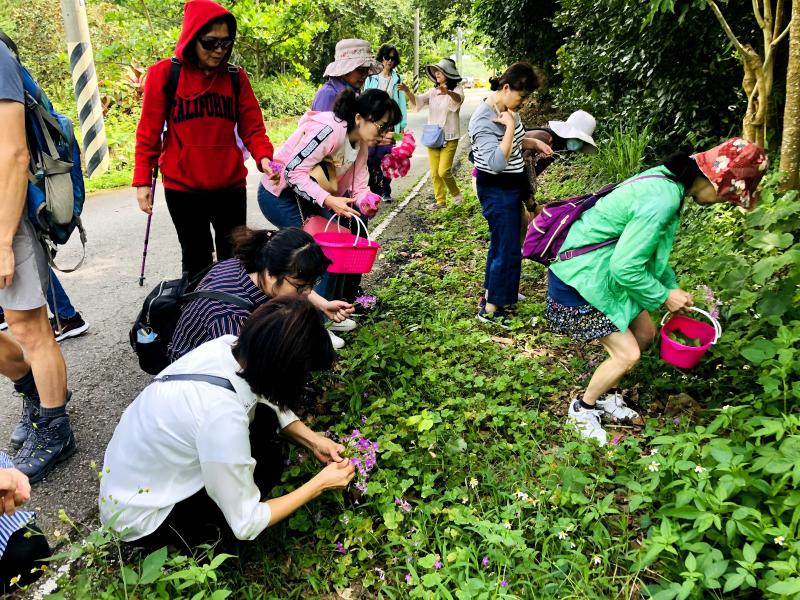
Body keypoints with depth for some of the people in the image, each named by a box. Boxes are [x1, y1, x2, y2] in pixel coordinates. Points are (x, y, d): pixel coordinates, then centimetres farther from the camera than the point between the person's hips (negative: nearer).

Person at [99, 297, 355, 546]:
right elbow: (245, 524, -25)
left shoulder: (228, 346, -18)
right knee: (267, 466, -8)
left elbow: (270, 401, 4)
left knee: (265, 417, -3)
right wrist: (319, 484, -17)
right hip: (139, 518, -7)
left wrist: (313, 440, -10)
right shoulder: (221, 413, -38)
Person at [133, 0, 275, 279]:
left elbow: (252, 127, 2)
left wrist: (263, 156, -18)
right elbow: (148, 133, -1)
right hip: (182, 187, -2)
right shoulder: (164, 73, -4)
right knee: (196, 260, 9)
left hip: (231, 186, 2)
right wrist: (142, 180, -5)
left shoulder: (237, 77, 3)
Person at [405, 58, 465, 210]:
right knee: (434, 173, 7)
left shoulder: (456, 89, -8)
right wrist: (407, 91, -23)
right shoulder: (433, 91, 9)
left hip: (449, 138, -5)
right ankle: (440, 201, 20)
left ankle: (456, 193, 15)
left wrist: (448, 92, -54)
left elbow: (458, 99, -31)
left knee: (444, 171, -11)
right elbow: (417, 100, -2)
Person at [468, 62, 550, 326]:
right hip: (497, 190, -9)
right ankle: (490, 309, 11)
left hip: (512, 185, 9)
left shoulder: (507, 109, 0)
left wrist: (534, 142, 5)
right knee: (508, 249, -3)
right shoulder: (483, 121, -26)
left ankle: (491, 294, 35)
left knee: (501, 242, 19)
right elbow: (497, 162, -35)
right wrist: (510, 127, -30)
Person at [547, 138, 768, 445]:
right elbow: (626, 267, -27)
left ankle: (606, 396, 34)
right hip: (581, 281, -10)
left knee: (645, 333, 16)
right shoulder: (662, 200, -28)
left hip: (603, 274, 10)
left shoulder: (666, 180, 4)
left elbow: (650, 248, 17)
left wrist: (671, 286, 12)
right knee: (627, 353, -6)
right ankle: (583, 408, 18)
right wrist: (663, 297, -12)